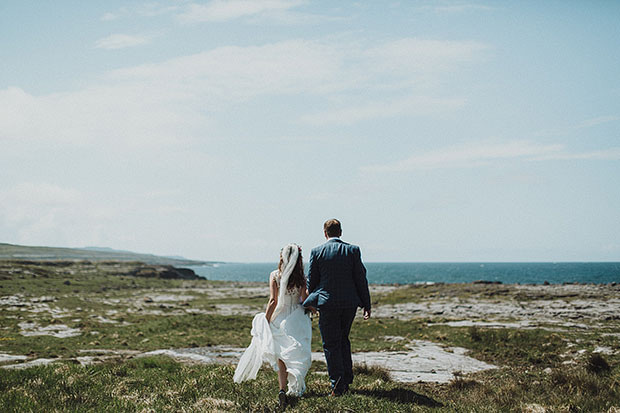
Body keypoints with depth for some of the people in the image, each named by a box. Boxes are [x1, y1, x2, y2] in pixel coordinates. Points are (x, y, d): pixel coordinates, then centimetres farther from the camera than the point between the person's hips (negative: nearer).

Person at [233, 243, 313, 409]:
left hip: (280, 318, -1)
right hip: (297, 319, 1)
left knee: (281, 354, 5)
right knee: (296, 354, 13)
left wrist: (266, 321, -4)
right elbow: (305, 300, -6)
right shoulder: (301, 278, -3)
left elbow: (273, 301, -9)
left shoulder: (274, 276, -6)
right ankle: (296, 387, 16)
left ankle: (282, 389, -11)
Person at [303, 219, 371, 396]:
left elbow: (311, 281, 1)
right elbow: (361, 278, -1)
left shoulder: (317, 252, -4)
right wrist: (366, 304, 5)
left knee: (331, 344, 4)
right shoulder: (353, 250, -1)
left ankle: (338, 385, 0)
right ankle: (347, 379, 23)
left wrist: (312, 303, 17)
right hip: (350, 302, 3)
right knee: (343, 339, 20)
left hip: (327, 303, -2)